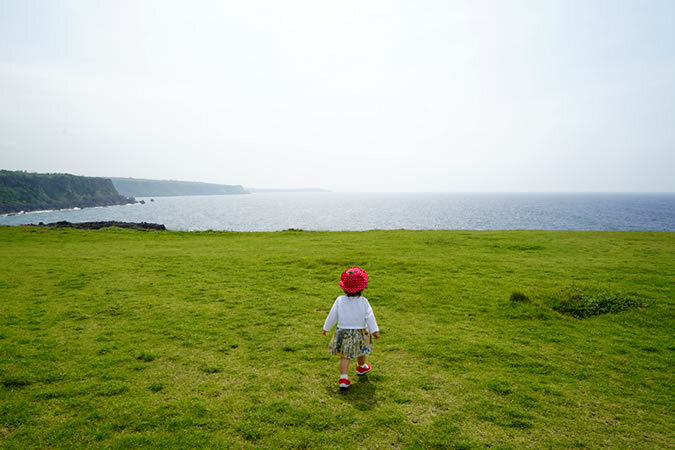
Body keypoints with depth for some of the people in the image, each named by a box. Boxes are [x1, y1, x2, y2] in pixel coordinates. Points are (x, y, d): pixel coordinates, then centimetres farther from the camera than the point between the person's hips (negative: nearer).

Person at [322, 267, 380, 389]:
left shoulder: (340, 300, -8)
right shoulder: (363, 301, -11)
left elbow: (332, 316, -1)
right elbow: (369, 316, -11)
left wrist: (326, 328, 11)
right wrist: (374, 330, -7)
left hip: (343, 332, 0)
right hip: (359, 332, 0)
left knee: (344, 356, 5)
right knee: (361, 352, 25)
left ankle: (343, 378, -7)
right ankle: (361, 367, 50)